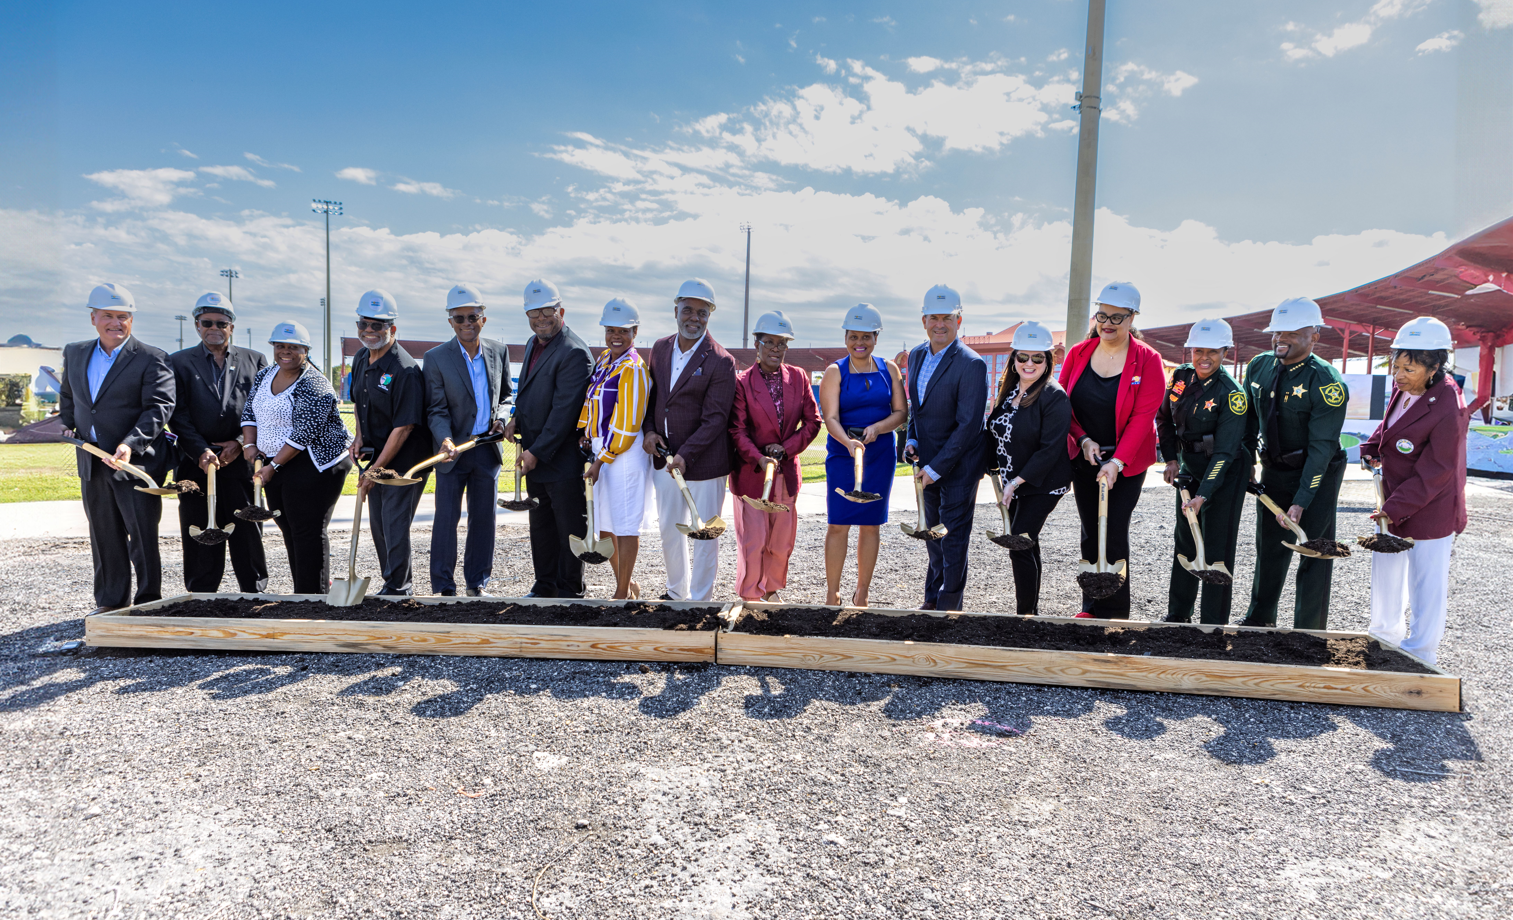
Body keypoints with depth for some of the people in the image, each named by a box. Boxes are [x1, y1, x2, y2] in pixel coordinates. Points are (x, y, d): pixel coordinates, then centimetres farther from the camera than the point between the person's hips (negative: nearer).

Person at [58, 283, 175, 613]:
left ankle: (148, 602, 9)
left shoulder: (151, 359, -7)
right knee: (104, 536, 14)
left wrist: (129, 444, -26)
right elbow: (67, 396, 29)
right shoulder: (75, 354, 12)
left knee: (143, 534, -1)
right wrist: (70, 427, 17)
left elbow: (159, 407, -16)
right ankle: (110, 601, 25)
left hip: (137, 461, -6)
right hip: (91, 464, 6)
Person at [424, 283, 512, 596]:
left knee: (483, 519, 10)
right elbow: (436, 410, -8)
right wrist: (445, 439, -25)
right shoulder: (436, 358, -6)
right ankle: (444, 588, 10)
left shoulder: (499, 352, 4)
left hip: (488, 449, 3)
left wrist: (501, 419, 0)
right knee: (446, 519, -1)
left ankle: (476, 583, 23)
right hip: (453, 450, -3)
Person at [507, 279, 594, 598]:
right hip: (534, 457, 9)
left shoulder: (574, 353, -18)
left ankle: (569, 592, 16)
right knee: (541, 526, 18)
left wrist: (537, 452, -20)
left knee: (569, 529, 4)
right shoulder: (532, 344, 12)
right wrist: (517, 418, 4)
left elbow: (564, 411, -22)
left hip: (564, 460, -9)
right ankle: (544, 585, 32)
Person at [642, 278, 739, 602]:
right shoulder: (660, 348, 5)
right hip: (664, 457, 6)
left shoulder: (721, 362, -14)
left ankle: (699, 601, 19)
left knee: (704, 536, 5)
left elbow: (715, 419, -17)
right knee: (669, 529, 19)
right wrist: (649, 430, -1)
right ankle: (676, 593, 37)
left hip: (703, 462, -6)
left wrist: (685, 454, -25)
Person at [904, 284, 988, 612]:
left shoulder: (972, 365, -19)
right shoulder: (917, 355, 5)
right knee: (934, 534, 18)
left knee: (953, 538, 2)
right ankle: (932, 599, 34)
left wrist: (936, 468, -21)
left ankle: (949, 607, 15)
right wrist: (912, 440, 2)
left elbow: (968, 425, -21)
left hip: (958, 465, -7)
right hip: (929, 463, 7)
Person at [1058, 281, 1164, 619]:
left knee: (1115, 532, -5)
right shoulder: (1078, 354, 2)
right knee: (1090, 532, 10)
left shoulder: (1147, 360, -8)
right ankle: (1091, 606, 22)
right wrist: (1083, 439, -10)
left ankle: (1113, 613, 8)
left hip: (1126, 462, -4)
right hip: (1083, 458, 4)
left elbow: (1143, 416, -13)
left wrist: (1117, 462, -21)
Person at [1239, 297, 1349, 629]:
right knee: (1268, 546, 17)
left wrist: (1301, 501, -27)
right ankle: (1260, 617, 34)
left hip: (1317, 474, -5)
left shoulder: (1327, 382, -22)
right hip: (1273, 469, 6)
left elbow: (1321, 448, -24)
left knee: (1315, 553, 1)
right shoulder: (1259, 366, -4)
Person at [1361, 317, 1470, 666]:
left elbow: (1434, 473, -21)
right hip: (1394, 500, 8)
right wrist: (1373, 450, 1)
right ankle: (1385, 636, 38)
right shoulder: (1404, 390, -3)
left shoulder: (1448, 410, -26)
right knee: (1386, 570, 20)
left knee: (1426, 583, 5)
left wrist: (1396, 507, -21)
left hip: (1429, 510, -8)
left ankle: (1419, 655, 18)